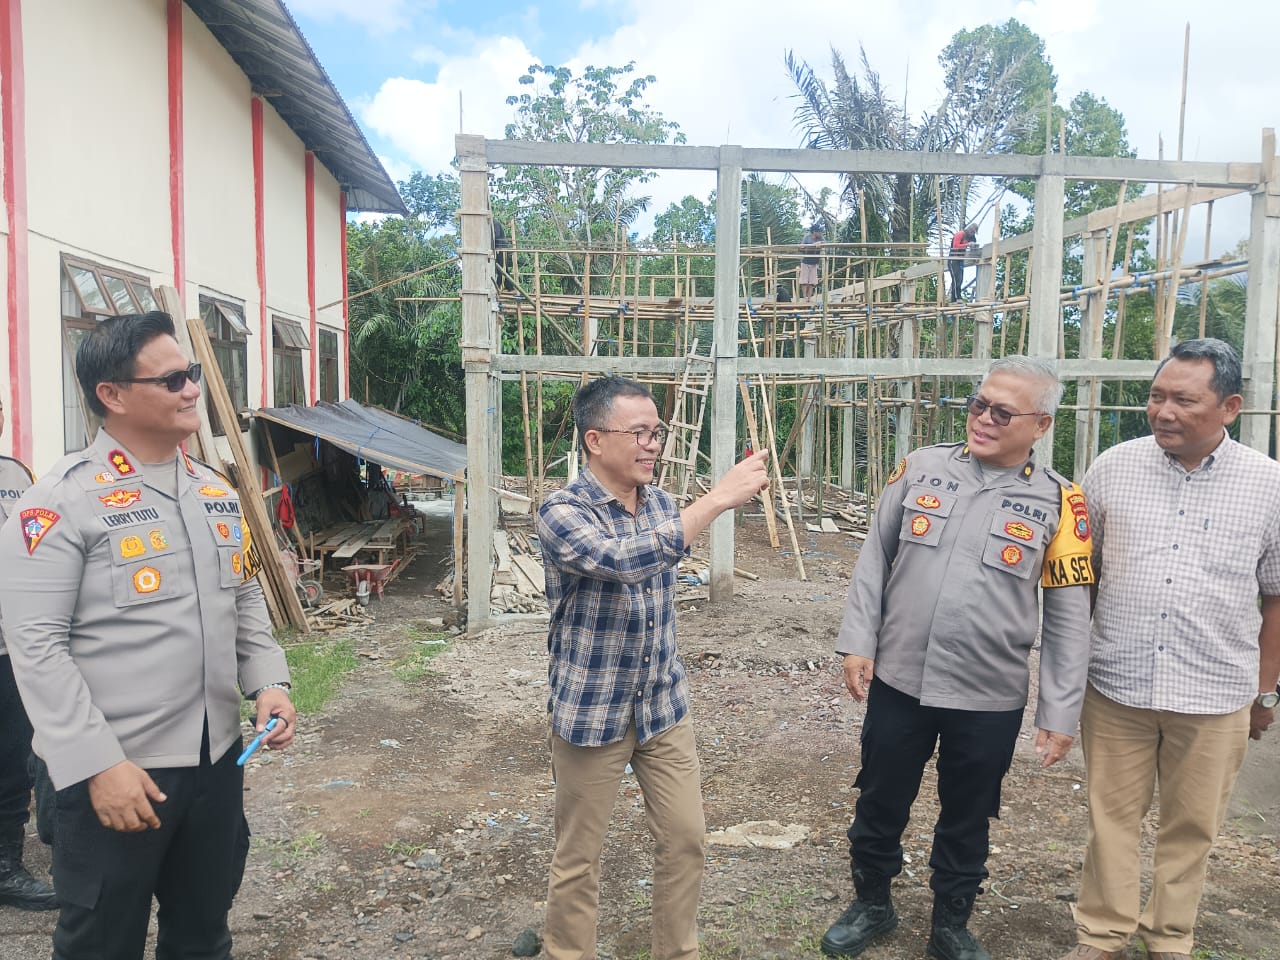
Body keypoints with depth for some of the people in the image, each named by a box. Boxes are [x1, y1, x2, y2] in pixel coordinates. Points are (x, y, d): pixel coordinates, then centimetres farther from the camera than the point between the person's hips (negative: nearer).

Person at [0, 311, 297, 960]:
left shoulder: (216, 491, 8)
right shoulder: (60, 503, -13)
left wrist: (269, 681, 0)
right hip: (113, 773, -6)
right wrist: (97, 765, -19)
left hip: (217, 759, 6)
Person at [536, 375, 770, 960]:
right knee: (578, 857, 10)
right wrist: (719, 497, -38)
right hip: (591, 713, -5)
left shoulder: (661, 502, 1)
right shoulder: (562, 513, -19)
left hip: (664, 706, 6)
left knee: (685, 840, 13)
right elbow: (625, 560, -38)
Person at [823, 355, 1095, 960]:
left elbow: (1068, 618, -2)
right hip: (897, 682, 2)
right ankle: (871, 906, 41)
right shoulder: (921, 467, -2)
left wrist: (1060, 712, -4)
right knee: (880, 804, 17)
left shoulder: (1057, 502, -6)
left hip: (989, 701, -1)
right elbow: (875, 558, 4)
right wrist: (858, 641, -1)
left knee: (967, 821, 17)